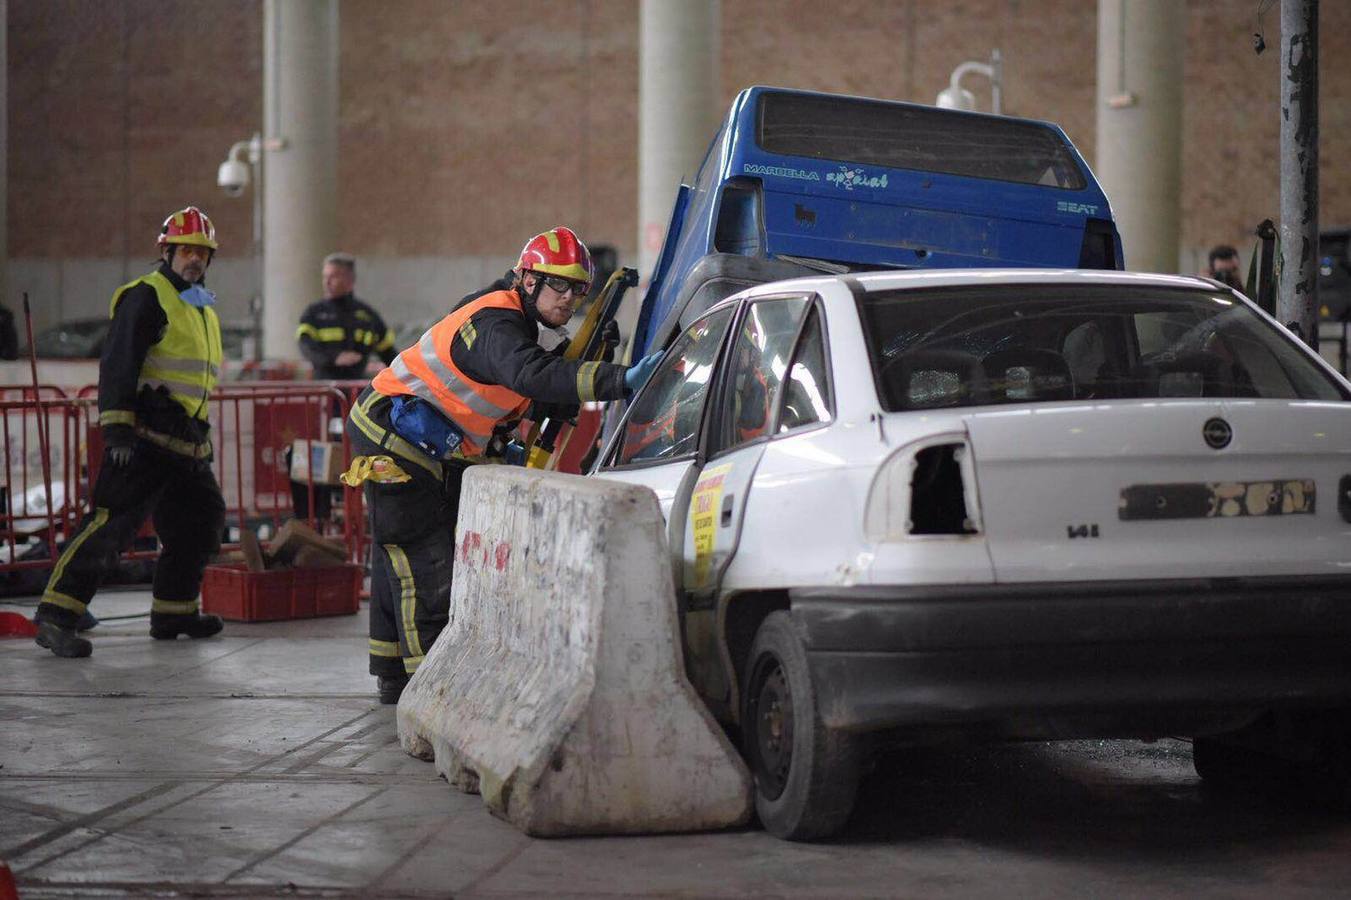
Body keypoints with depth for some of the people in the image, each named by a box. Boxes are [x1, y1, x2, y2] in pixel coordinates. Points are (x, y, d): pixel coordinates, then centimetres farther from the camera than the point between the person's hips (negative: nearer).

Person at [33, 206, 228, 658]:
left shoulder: (203, 308, 21)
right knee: (112, 523, -17)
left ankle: (174, 611, 28)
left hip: (185, 446, 9)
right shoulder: (146, 297, -7)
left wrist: (203, 437, 27)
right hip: (143, 438, -9)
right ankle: (56, 616, -18)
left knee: (200, 520, 15)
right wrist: (117, 428, -23)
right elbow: (117, 363, -16)